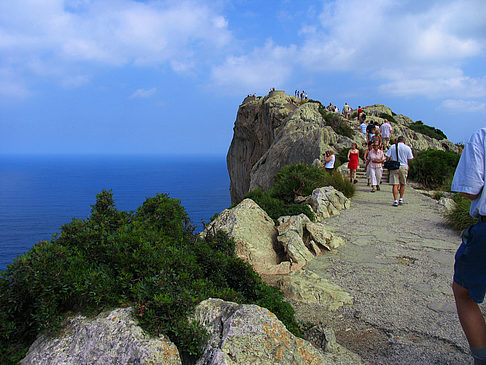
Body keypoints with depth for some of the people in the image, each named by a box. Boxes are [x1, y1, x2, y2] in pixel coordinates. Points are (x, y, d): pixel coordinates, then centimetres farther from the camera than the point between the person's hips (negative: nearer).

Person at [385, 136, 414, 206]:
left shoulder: (392, 146, 4)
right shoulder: (407, 148, 1)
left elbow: (387, 157, 0)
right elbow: (410, 159, 1)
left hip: (394, 167, 0)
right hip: (403, 167, 0)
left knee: (395, 184, -2)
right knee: (403, 184, 17)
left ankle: (395, 201, -8)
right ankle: (401, 199, 20)